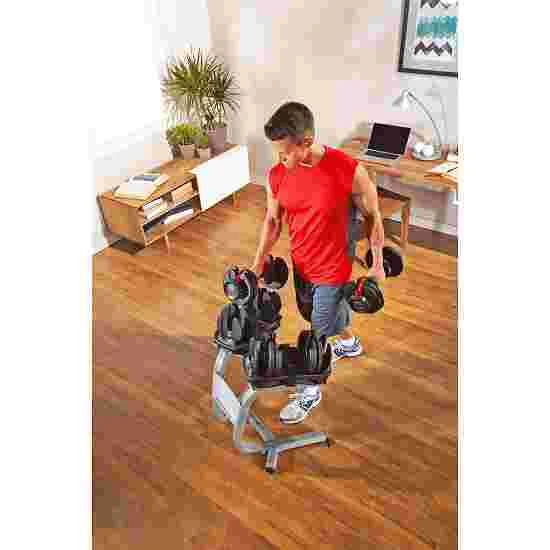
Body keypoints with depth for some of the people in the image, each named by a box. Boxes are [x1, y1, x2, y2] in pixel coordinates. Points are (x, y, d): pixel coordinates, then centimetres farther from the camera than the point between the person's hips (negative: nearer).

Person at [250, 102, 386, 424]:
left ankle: (310, 391, 34)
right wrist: (258, 263, 0)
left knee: (319, 331, 9)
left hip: (333, 269, -6)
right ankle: (350, 344, 59)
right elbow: (273, 220, 3)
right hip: (301, 264, 6)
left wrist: (377, 265, -5)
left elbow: (373, 217, -11)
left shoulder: (349, 171, -25)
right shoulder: (277, 175, -12)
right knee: (314, 315, 27)